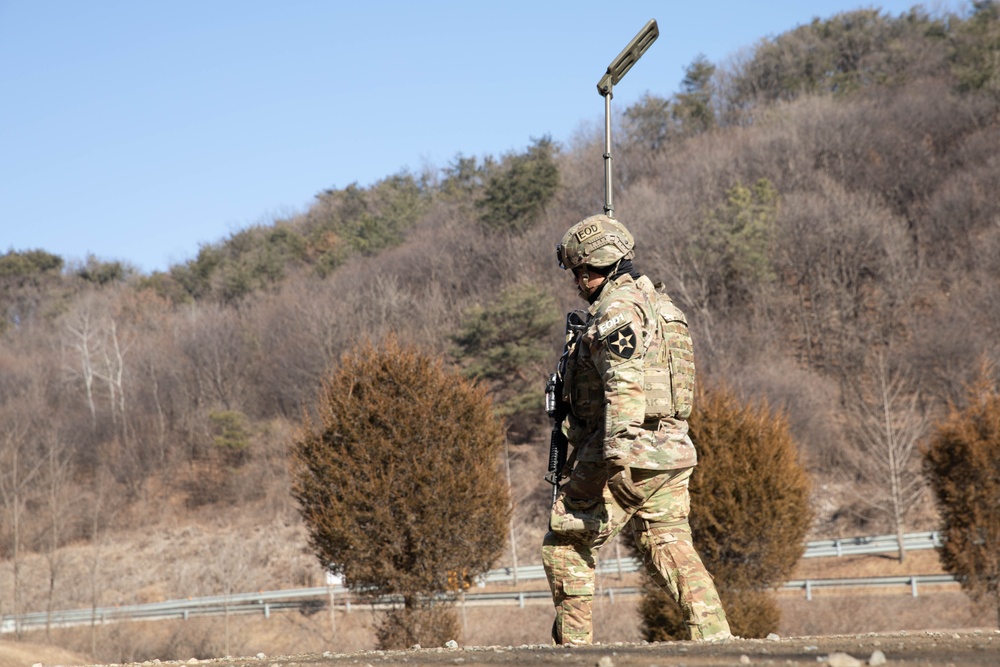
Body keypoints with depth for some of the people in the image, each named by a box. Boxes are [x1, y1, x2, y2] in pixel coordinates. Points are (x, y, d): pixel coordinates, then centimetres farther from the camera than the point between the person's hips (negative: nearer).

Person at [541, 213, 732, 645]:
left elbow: (624, 384, -24)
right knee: (671, 550, 6)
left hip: (629, 455, -9)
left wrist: (617, 448, -31)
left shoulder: (616, 308, -11)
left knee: (565, 545, 4)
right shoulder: (658, 304, 20)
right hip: (671, 452, 9)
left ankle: (574, 644, 6)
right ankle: (715, 638, -7)